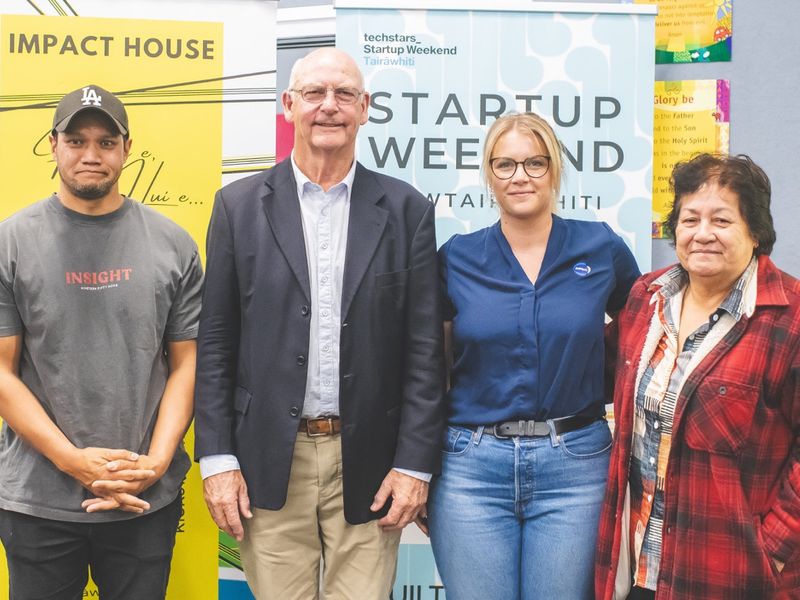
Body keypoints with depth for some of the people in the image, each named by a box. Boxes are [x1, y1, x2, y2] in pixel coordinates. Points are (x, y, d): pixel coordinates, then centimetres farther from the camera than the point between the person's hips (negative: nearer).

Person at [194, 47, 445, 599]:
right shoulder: (239, 206, 3)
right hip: (270, 466, 0)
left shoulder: (405, 210, 3)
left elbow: (425, 349, 1)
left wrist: (415, 463, -4)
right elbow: (214, 345, 3)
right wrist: (217, 460, -2)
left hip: (368, 465, 0)